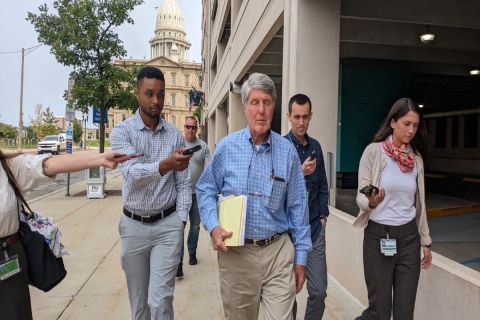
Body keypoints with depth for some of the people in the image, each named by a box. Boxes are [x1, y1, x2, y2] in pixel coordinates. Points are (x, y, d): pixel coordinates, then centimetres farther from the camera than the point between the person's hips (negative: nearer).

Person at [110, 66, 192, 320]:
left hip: (167, 224, 0)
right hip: (133, 225, 0)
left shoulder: (175, 134, 1)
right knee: (138, 299, 16)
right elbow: (132, 173, -24)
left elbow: (183, 183, 4)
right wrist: (166, 165, -42)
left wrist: (181, 222, -5)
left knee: (160, 299, -2)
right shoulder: (121, 132, -6)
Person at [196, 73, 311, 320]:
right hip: (235, 251, 1)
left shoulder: (287, 150, -1)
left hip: (278, 251, 0)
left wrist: (301, 256, 5)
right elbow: (205, 190, 5)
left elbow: (297, 205, 3)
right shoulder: (227, 147, -2)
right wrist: (213, 228, -12)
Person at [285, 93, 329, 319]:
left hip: (315, 227, 4)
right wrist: (301, 173, -23)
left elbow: (322, 185, 14)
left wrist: (323, 215, 8)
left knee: (319, 291, 7)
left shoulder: (316, 146, 7)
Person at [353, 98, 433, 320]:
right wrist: (371, 202, -31)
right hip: (378, 236, -4)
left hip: (409, 236, 4)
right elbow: (360, 196, -9)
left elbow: (419, 203, 13)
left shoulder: (416, 157, 6)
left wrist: (425, 241, 15)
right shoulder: (374, 151, -8)